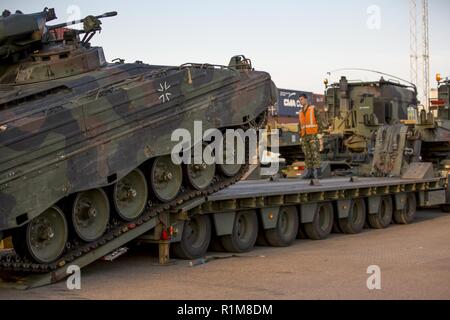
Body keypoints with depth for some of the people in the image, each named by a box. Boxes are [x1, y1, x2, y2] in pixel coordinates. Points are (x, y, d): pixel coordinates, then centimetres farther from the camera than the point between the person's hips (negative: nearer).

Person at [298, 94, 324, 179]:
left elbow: (319, 122, -7)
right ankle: (309, 172, 3)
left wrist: (319, 135, -16)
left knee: (315, 153, -12)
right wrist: (301, 138, 12)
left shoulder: (314, 109, -3)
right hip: (305, 136, 6)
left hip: (314, 135, -6)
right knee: (307, 155, 2)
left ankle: (317, 172, -13)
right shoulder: (300, 113, 16)